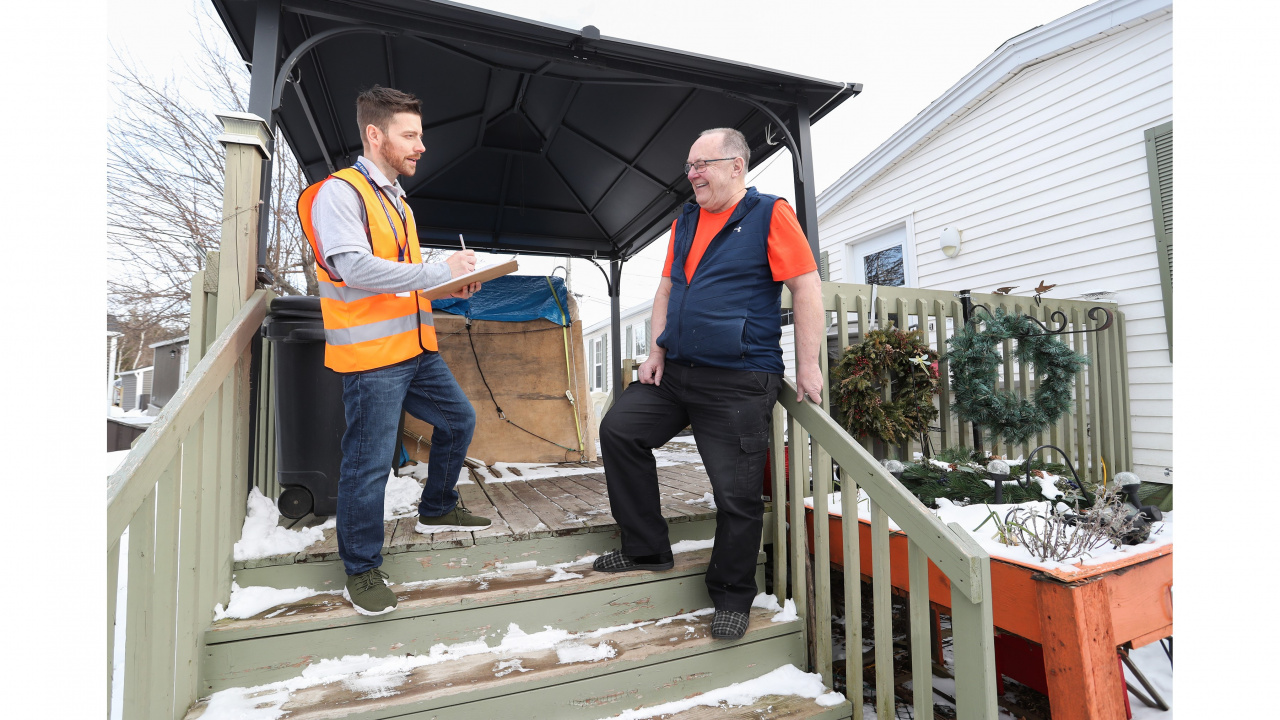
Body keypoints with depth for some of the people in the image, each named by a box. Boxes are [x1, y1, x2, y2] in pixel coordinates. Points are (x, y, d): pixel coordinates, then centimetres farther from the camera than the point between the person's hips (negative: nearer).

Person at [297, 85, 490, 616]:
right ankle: (361, 571, 17)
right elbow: (355, 268, -24)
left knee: (458, 419, 17)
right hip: (370, 356, -9)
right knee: (369, 464, -3)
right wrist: (439, 270, -21)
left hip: (416, 348, 9)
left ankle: (436, 510, 38)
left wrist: (451, 286, 7)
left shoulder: (395, 198, 18)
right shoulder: (340, 193, -10)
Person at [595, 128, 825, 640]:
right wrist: (656, 351, 8)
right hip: (675, 371, 7)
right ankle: (646, 549, 15)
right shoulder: (684, 222, 17)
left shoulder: (770, 214, -3)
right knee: (618, 429, 0)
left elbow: (807, 288, -7)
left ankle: (732, 596, 23)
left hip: (739, 381, -6)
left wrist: (807, 367, -11)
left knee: (737, 493, -2)